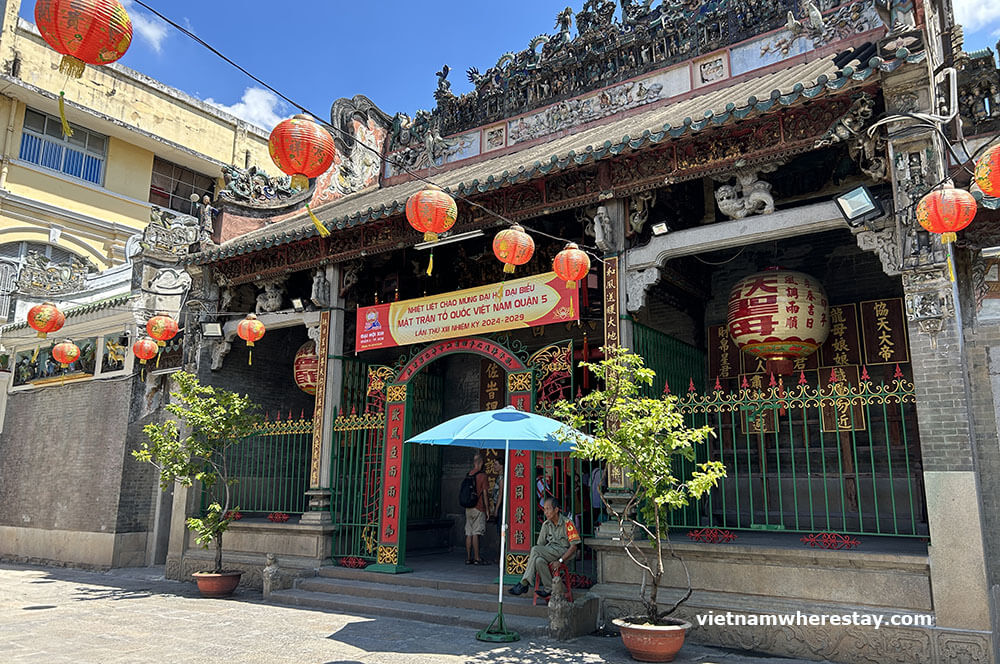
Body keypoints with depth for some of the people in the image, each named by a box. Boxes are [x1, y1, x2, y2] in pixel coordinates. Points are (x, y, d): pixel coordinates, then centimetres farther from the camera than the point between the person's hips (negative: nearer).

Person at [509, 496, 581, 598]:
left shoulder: (567, 523, -9)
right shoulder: (546, 524, 9)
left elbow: (574, 546, -12)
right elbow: (540, 544, 11)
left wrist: (560, 561, -20)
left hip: (564, 552, -5)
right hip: (549, 551, 5)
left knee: (535, 550, -27)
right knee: (539, 560, -32)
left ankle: (524, 583, -19)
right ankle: (549, 589, -18)